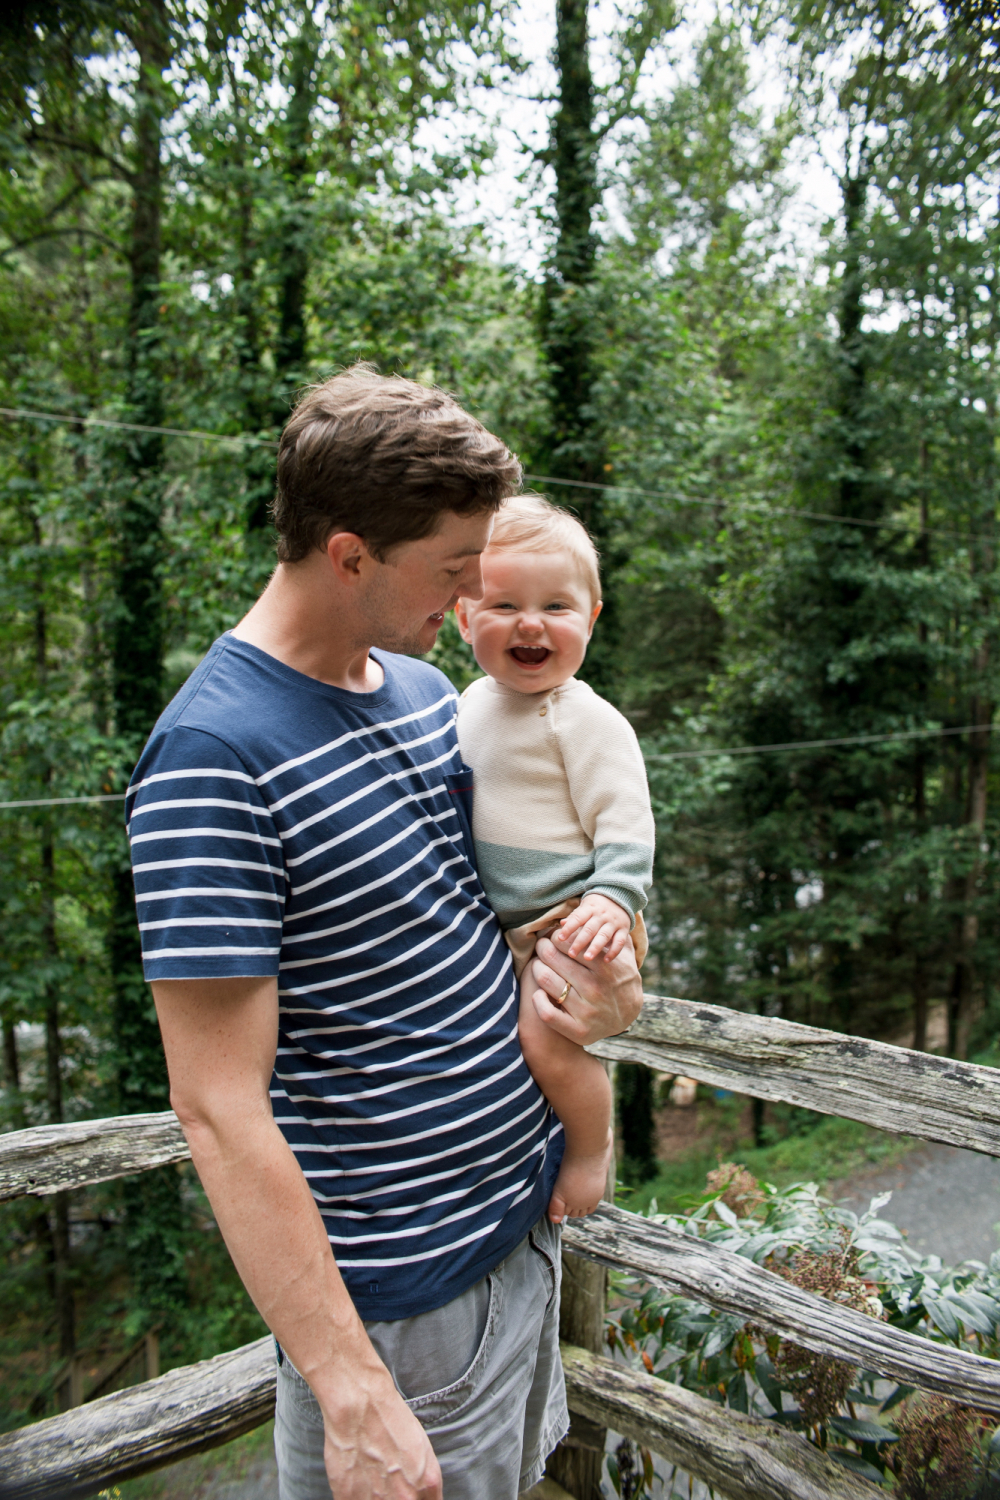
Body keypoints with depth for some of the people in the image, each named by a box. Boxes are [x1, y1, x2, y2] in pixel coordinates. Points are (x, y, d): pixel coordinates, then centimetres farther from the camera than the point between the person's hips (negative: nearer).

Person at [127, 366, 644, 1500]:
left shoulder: (423, 685, 2)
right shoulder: (212, 757, -24)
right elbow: (219, 1108, -23)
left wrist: (599, 980, -5)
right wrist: (351, 1394, -22)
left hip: (529, 1212, 8)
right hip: (398, 1293, -8)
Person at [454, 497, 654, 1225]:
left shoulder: (587, 720, -17)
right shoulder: (474, 701, 7)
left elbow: (626, 825, -17)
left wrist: (612, 900, -29)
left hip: (570, 917, -8)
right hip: (497, 922, 8)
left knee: (547, 1036, -21)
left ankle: (593, 1146, 6)